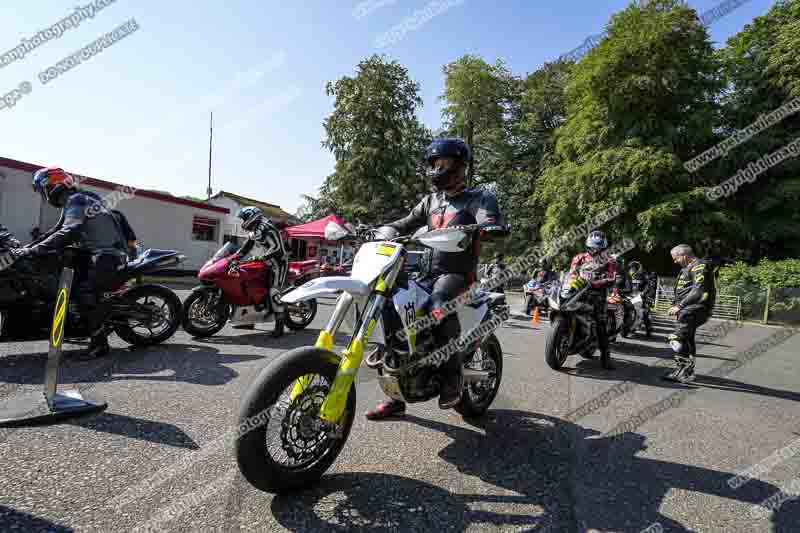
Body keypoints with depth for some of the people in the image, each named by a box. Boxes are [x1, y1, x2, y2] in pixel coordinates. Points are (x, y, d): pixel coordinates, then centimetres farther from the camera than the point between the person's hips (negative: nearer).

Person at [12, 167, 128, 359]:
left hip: (106, 255, -11)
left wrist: (33, 250, -26)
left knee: (86, 292, -26)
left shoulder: (75, 200, -11)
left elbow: (68, 233, -26)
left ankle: (99, 343, -25)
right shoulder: (74, 201, 22)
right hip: (96, 252, 11)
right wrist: (29, 247, 18)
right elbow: (58, 230, 25)